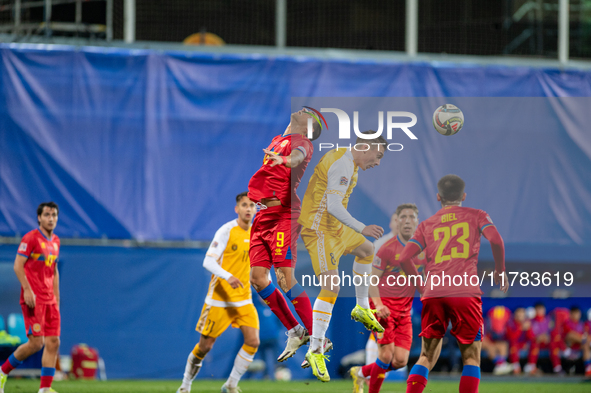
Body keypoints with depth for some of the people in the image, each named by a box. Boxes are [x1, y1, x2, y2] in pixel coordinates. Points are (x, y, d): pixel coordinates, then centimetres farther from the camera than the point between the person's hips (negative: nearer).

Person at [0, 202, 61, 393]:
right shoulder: (30, 238, -7)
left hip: (50, 300, 7)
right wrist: (27, 290, -19)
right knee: (36, 342, -12)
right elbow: (18, 266, -11)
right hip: (33, 298, -7)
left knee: (53, 342, -2)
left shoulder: (55, 241, 15)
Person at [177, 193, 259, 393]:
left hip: (244, 299, 5)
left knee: (253, 341, -10)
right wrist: (228, 276, -35)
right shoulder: (227, 231, -13)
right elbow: (208, 261, -21)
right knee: (206, 345, 1)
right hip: (219, 299, -5)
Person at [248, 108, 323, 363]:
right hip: (263, 215, 8)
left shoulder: (301, 141, -4)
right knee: (257, 279, 3)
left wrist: (283, 159, -46)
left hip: (283, 214, -8)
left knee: (285, 278, -16)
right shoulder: (278, 140, 21)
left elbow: (297, 156, -27)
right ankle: (295, 332, 15)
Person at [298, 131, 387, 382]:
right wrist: (362, 229, -34)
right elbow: (333, 207, -30)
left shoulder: (347, 161, 10)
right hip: (320, 231, -11)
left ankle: (362, 309, 44)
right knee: (331, 286, -19)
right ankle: (315, 350, -21)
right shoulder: (343, 165, -22)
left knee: (366, 249, 30)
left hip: (336, 228, 11)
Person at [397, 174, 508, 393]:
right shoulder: (476, 216, 14)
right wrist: (500, 271, 10)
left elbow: (405, 259, 10)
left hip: (433, 293, 3)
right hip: (465, 293, -3)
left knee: (427, 356, 8)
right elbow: (496, 241, -4)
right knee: (471, 356, 3)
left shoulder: (426, 225, 20)